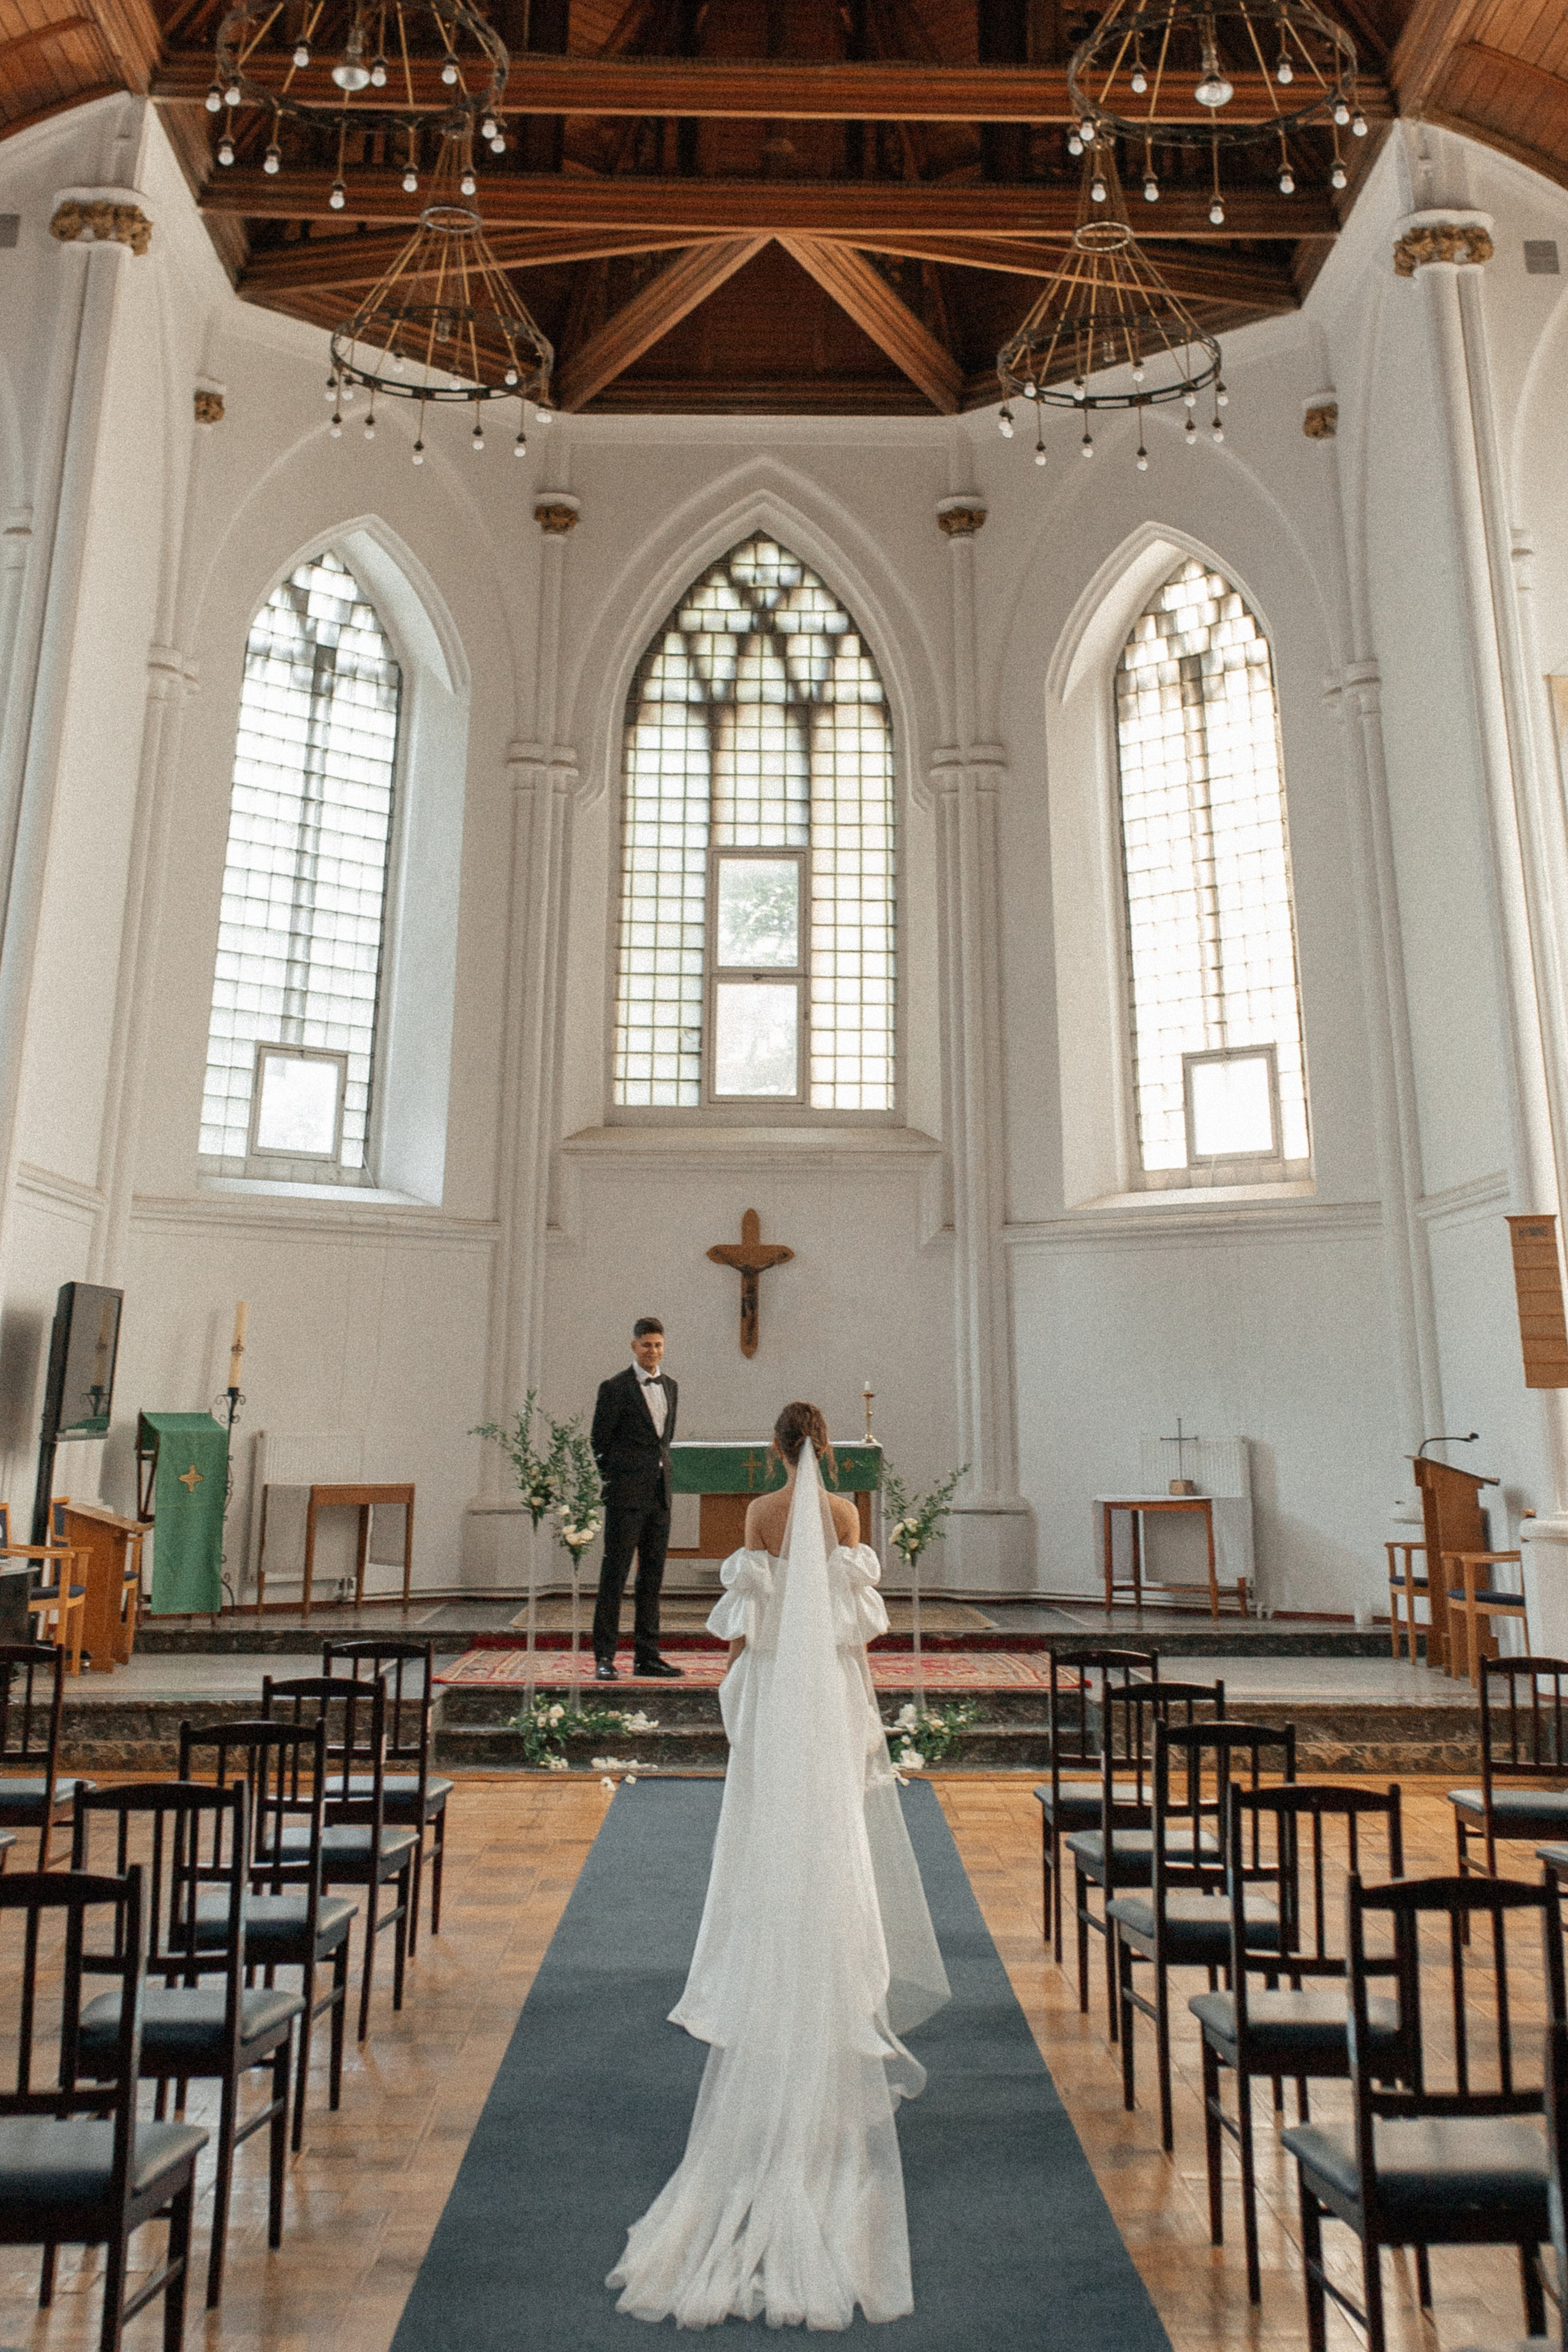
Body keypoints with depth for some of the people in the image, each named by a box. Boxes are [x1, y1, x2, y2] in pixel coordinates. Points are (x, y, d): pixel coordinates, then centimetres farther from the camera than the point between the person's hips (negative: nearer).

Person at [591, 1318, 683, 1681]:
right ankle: (604, 1657, 2)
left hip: (659, 1494, 6)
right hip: (626, 1495, -6)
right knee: (614, 1574, -4)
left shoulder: (670, 1387, 14)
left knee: (653, 1576, 9)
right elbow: (599, 1441, -1)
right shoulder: (615, 1388, -6)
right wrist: (615, 1479, 4)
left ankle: (646, 1655, 15)